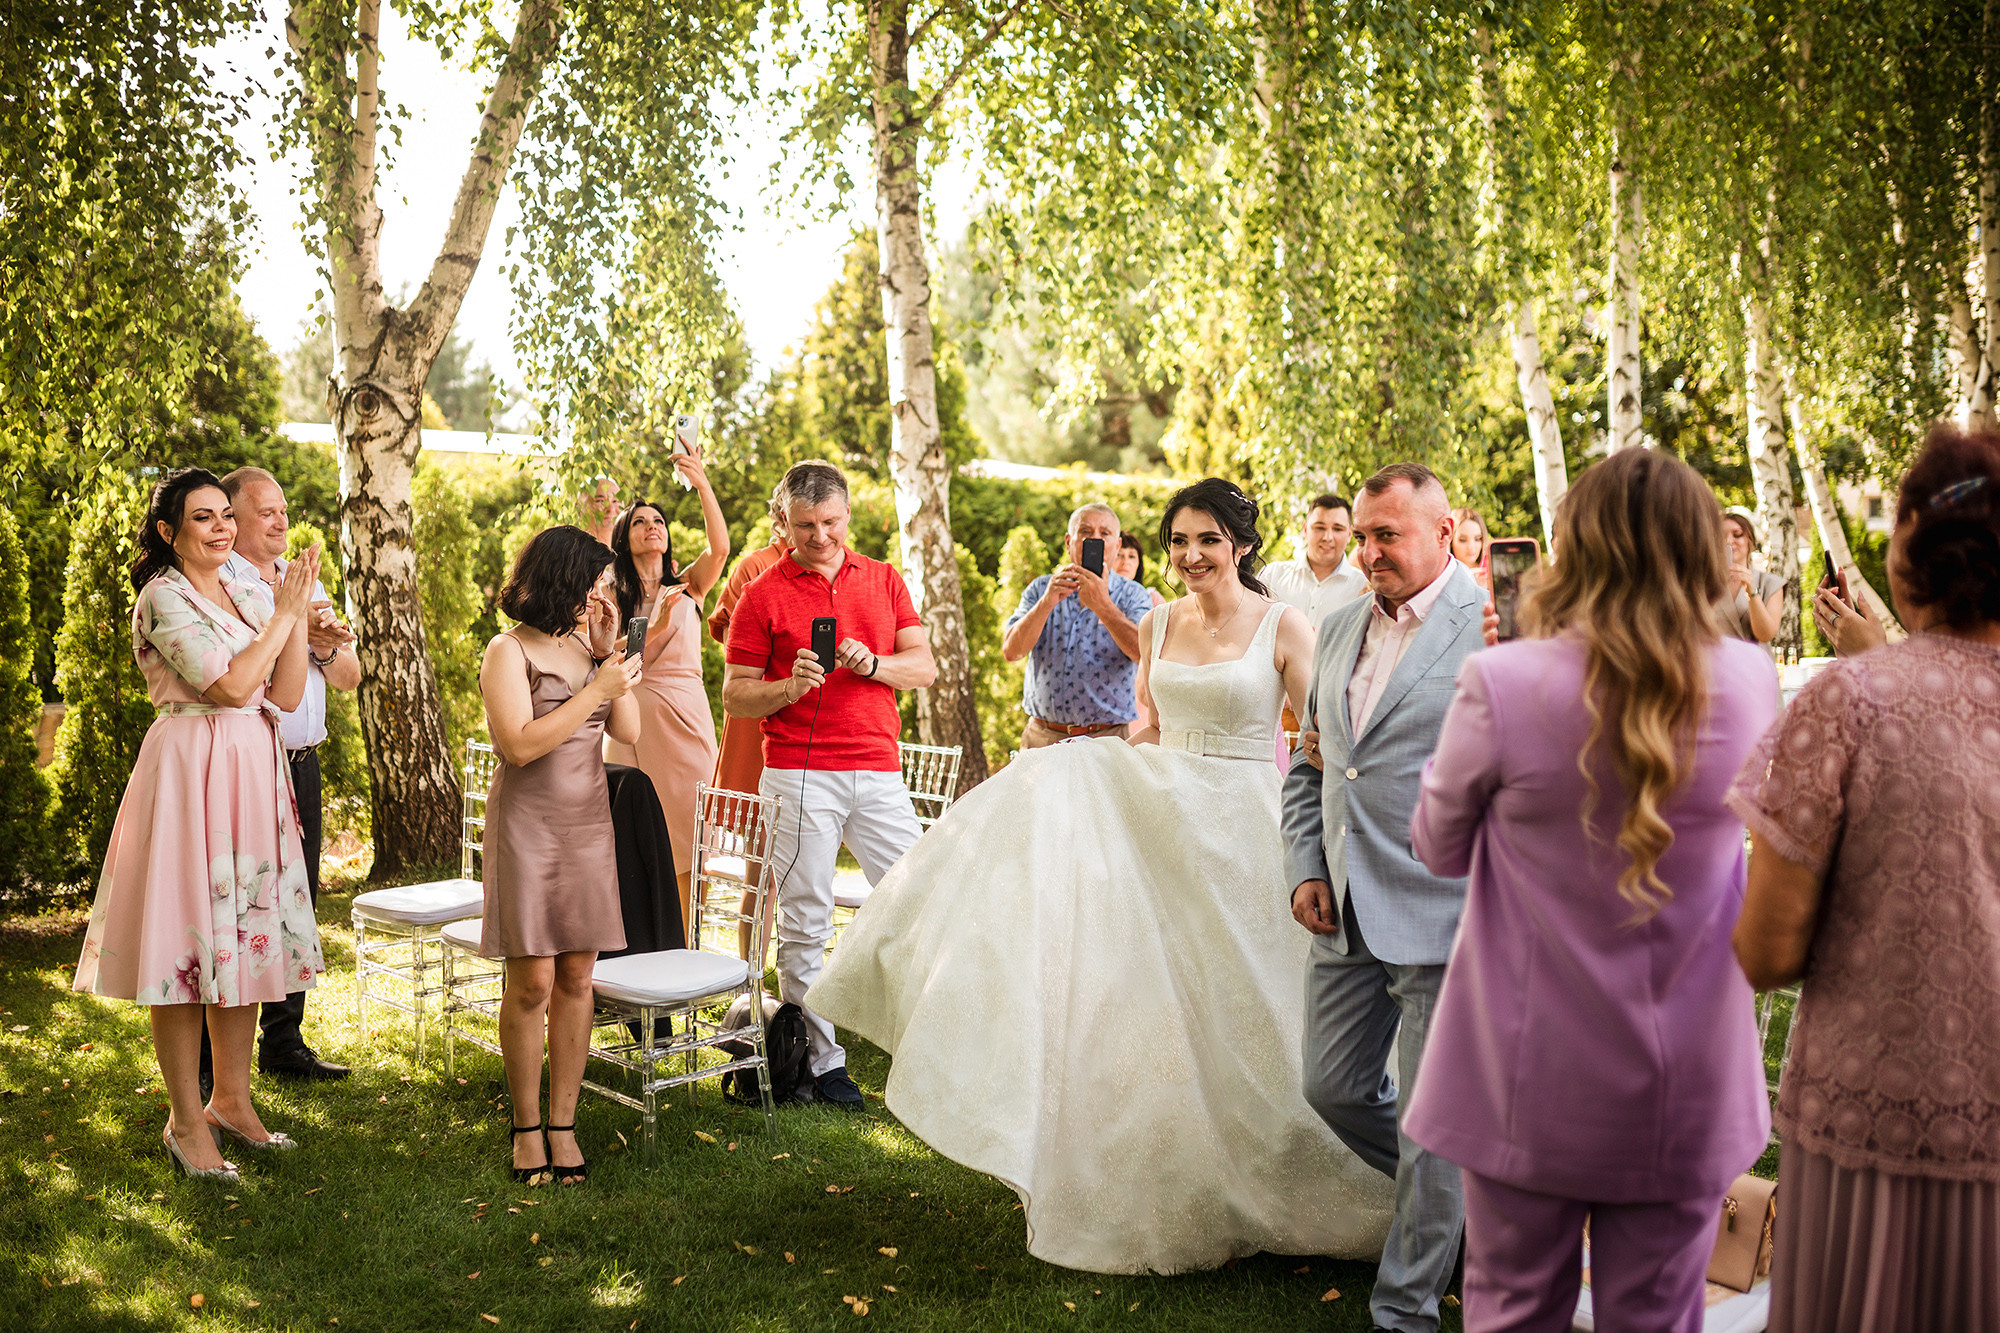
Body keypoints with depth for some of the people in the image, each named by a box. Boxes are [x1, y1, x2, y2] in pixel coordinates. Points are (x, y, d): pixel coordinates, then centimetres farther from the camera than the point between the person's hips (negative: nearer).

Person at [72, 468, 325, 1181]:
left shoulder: (244, 597, 15)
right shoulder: (163, 597, -8)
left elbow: (285, 694, 7)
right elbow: (232, 685, -18)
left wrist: (299, 610, 0)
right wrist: (283, 613, -10)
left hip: (254, 773, 8)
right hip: (191, 772, -8)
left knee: (246, 934, 11)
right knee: (190, 938, -4)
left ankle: (231, 1100, 23)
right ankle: (186, 1121, 6)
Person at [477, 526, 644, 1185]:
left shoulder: (587, 647, 11)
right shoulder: (509, 650, -6)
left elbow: (628, 731, 5)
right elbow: (521, 744, -17)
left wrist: (610, 651, -1)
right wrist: (597, 690, -16)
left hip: (589, 822, 5)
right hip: (529, 823, -5)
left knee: (576, 978, 4)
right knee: (533, 982, -3)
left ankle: (562, 1125, 11)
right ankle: (526, 1128, 11)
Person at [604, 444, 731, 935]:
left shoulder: (688, 584, 9)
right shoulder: (614, 595, 10)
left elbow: (720, 547, -11)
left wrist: (702, 483, -21)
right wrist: (659, 622, -14)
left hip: (685, 716, 0)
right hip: (633, 722, 0)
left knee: (688, 839, -2)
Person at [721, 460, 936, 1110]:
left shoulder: (884, 581, 13)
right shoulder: (763, 596, 3)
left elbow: (924, 667, 8)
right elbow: (735, 695, 3)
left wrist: (871, 663, -10)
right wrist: (790, 689, -15)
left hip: (879, 770, 3)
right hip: (799, 774, -3)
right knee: (806, 923, 0)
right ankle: (821, 1058, 11)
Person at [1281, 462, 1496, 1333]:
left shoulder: (1495, 629, -9)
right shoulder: (1338, 631, 12)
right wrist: (1305, 866, 9)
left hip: (1441, 911, -7)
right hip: (1346, 912, 7)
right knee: (1333, 1089, 16)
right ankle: (1444, 1195, 42)